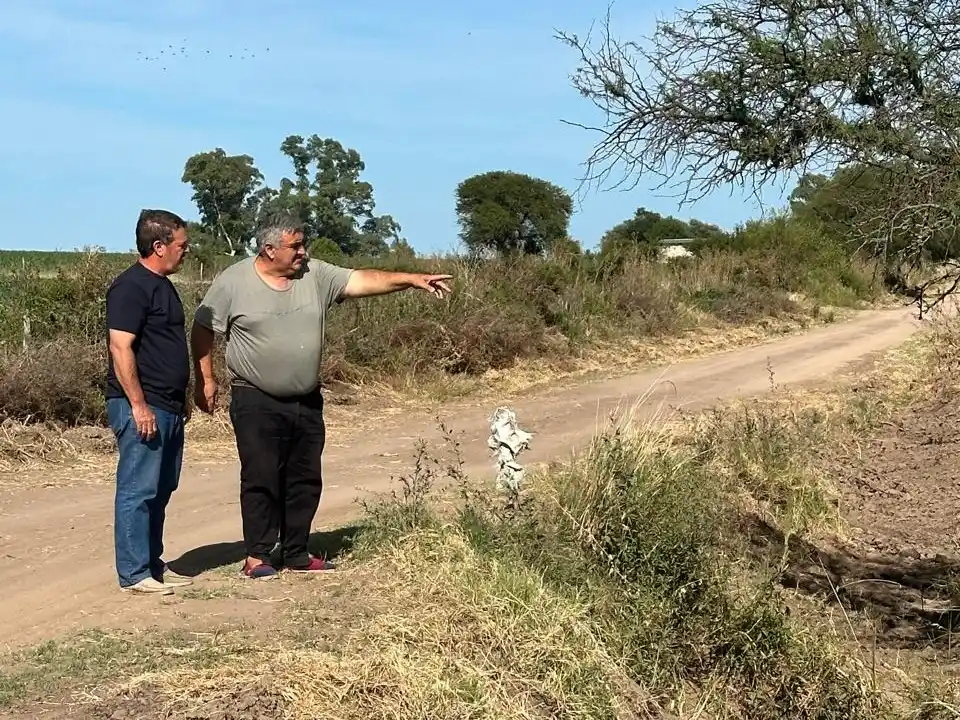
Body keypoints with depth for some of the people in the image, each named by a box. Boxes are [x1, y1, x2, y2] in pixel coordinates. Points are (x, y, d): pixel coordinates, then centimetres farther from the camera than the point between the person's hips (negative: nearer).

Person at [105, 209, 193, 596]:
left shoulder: (163, 285, 17)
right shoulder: (131, 287, -13)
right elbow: (120, 348, -20)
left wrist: (179, 402, 24)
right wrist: (138, 404, -22)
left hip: (168, 408, 10)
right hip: (142, 408, -10)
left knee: (161, 490, 14)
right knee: (138, 491, -5)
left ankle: (153, 564, 23)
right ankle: (135, 574, 0)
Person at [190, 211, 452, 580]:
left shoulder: (315, 275, 2)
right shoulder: (233, 281, -7)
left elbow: (361, 281, -2)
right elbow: (203, 329, -1)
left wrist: (412, 279, -12)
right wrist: (205, 380, -4)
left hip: (307, 401, 5)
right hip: (257, 402, -5)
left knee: (305, 480, 10)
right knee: (261, 479, -4)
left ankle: (296, 553, 22)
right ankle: (257, 556, 7)